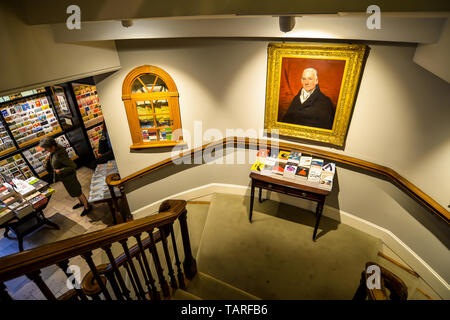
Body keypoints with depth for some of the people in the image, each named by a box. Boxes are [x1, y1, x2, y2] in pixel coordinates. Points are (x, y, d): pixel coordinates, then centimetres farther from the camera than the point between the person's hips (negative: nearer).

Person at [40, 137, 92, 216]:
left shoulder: (60, 155, -34)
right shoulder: (55, 149, -8)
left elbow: (73, 166, -31)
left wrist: (60, 171, -29)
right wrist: (48, 159, -6)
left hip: (68, 177, -9)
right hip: (65, 176, 9)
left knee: (77, 192, 8)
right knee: (76, 189, 26)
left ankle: (87, 206, 26)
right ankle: (81, 202, 48)